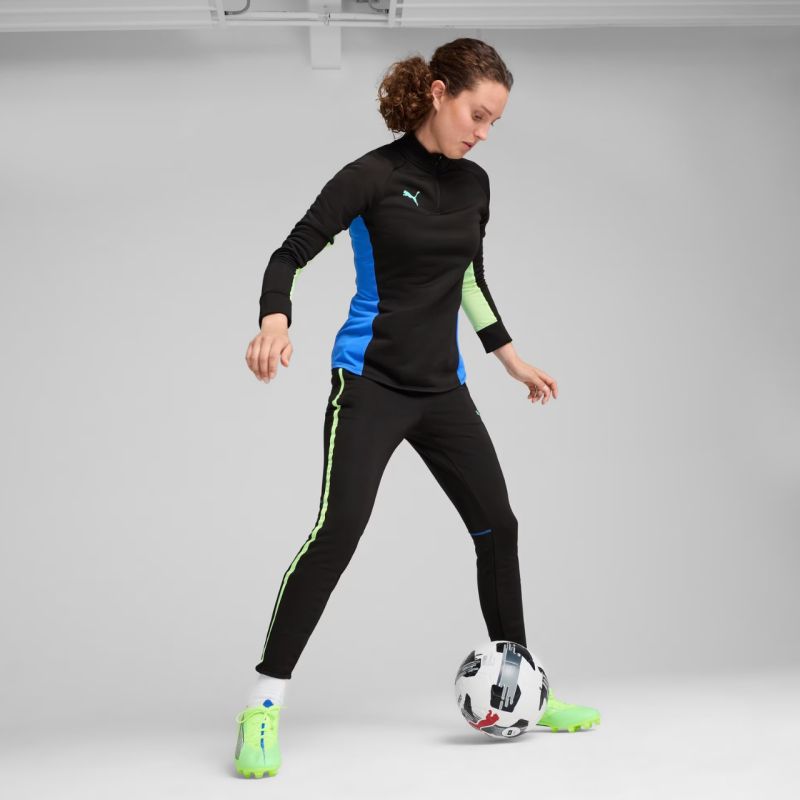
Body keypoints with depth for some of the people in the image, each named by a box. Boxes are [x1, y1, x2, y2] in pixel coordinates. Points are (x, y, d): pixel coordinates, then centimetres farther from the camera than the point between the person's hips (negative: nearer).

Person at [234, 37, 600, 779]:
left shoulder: (474, 185, 9)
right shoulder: (374, 176, -10)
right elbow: (291, 253, -13)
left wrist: (511, 358, 24)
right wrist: (275, 321, -32)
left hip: (441, 389, 7)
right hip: (370, 383, -7)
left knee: (497, 526, 9)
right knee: (337, 529, -19)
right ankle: (262, 708, -12)